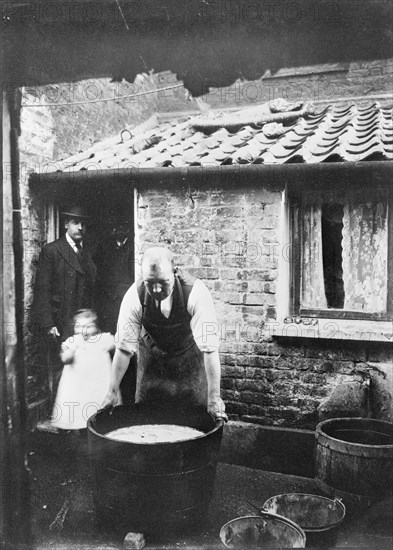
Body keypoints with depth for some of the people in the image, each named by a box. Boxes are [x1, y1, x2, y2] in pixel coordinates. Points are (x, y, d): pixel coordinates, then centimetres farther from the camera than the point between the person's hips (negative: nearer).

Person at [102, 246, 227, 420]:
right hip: (152, 358, 2)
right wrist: (112, 392, -18)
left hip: (190, 357, -1)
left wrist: (214, 398, -34)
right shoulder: (135, 295, -24)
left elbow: (209, 348, -32)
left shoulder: (195, 291, -30)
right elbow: (124, 347, -18)